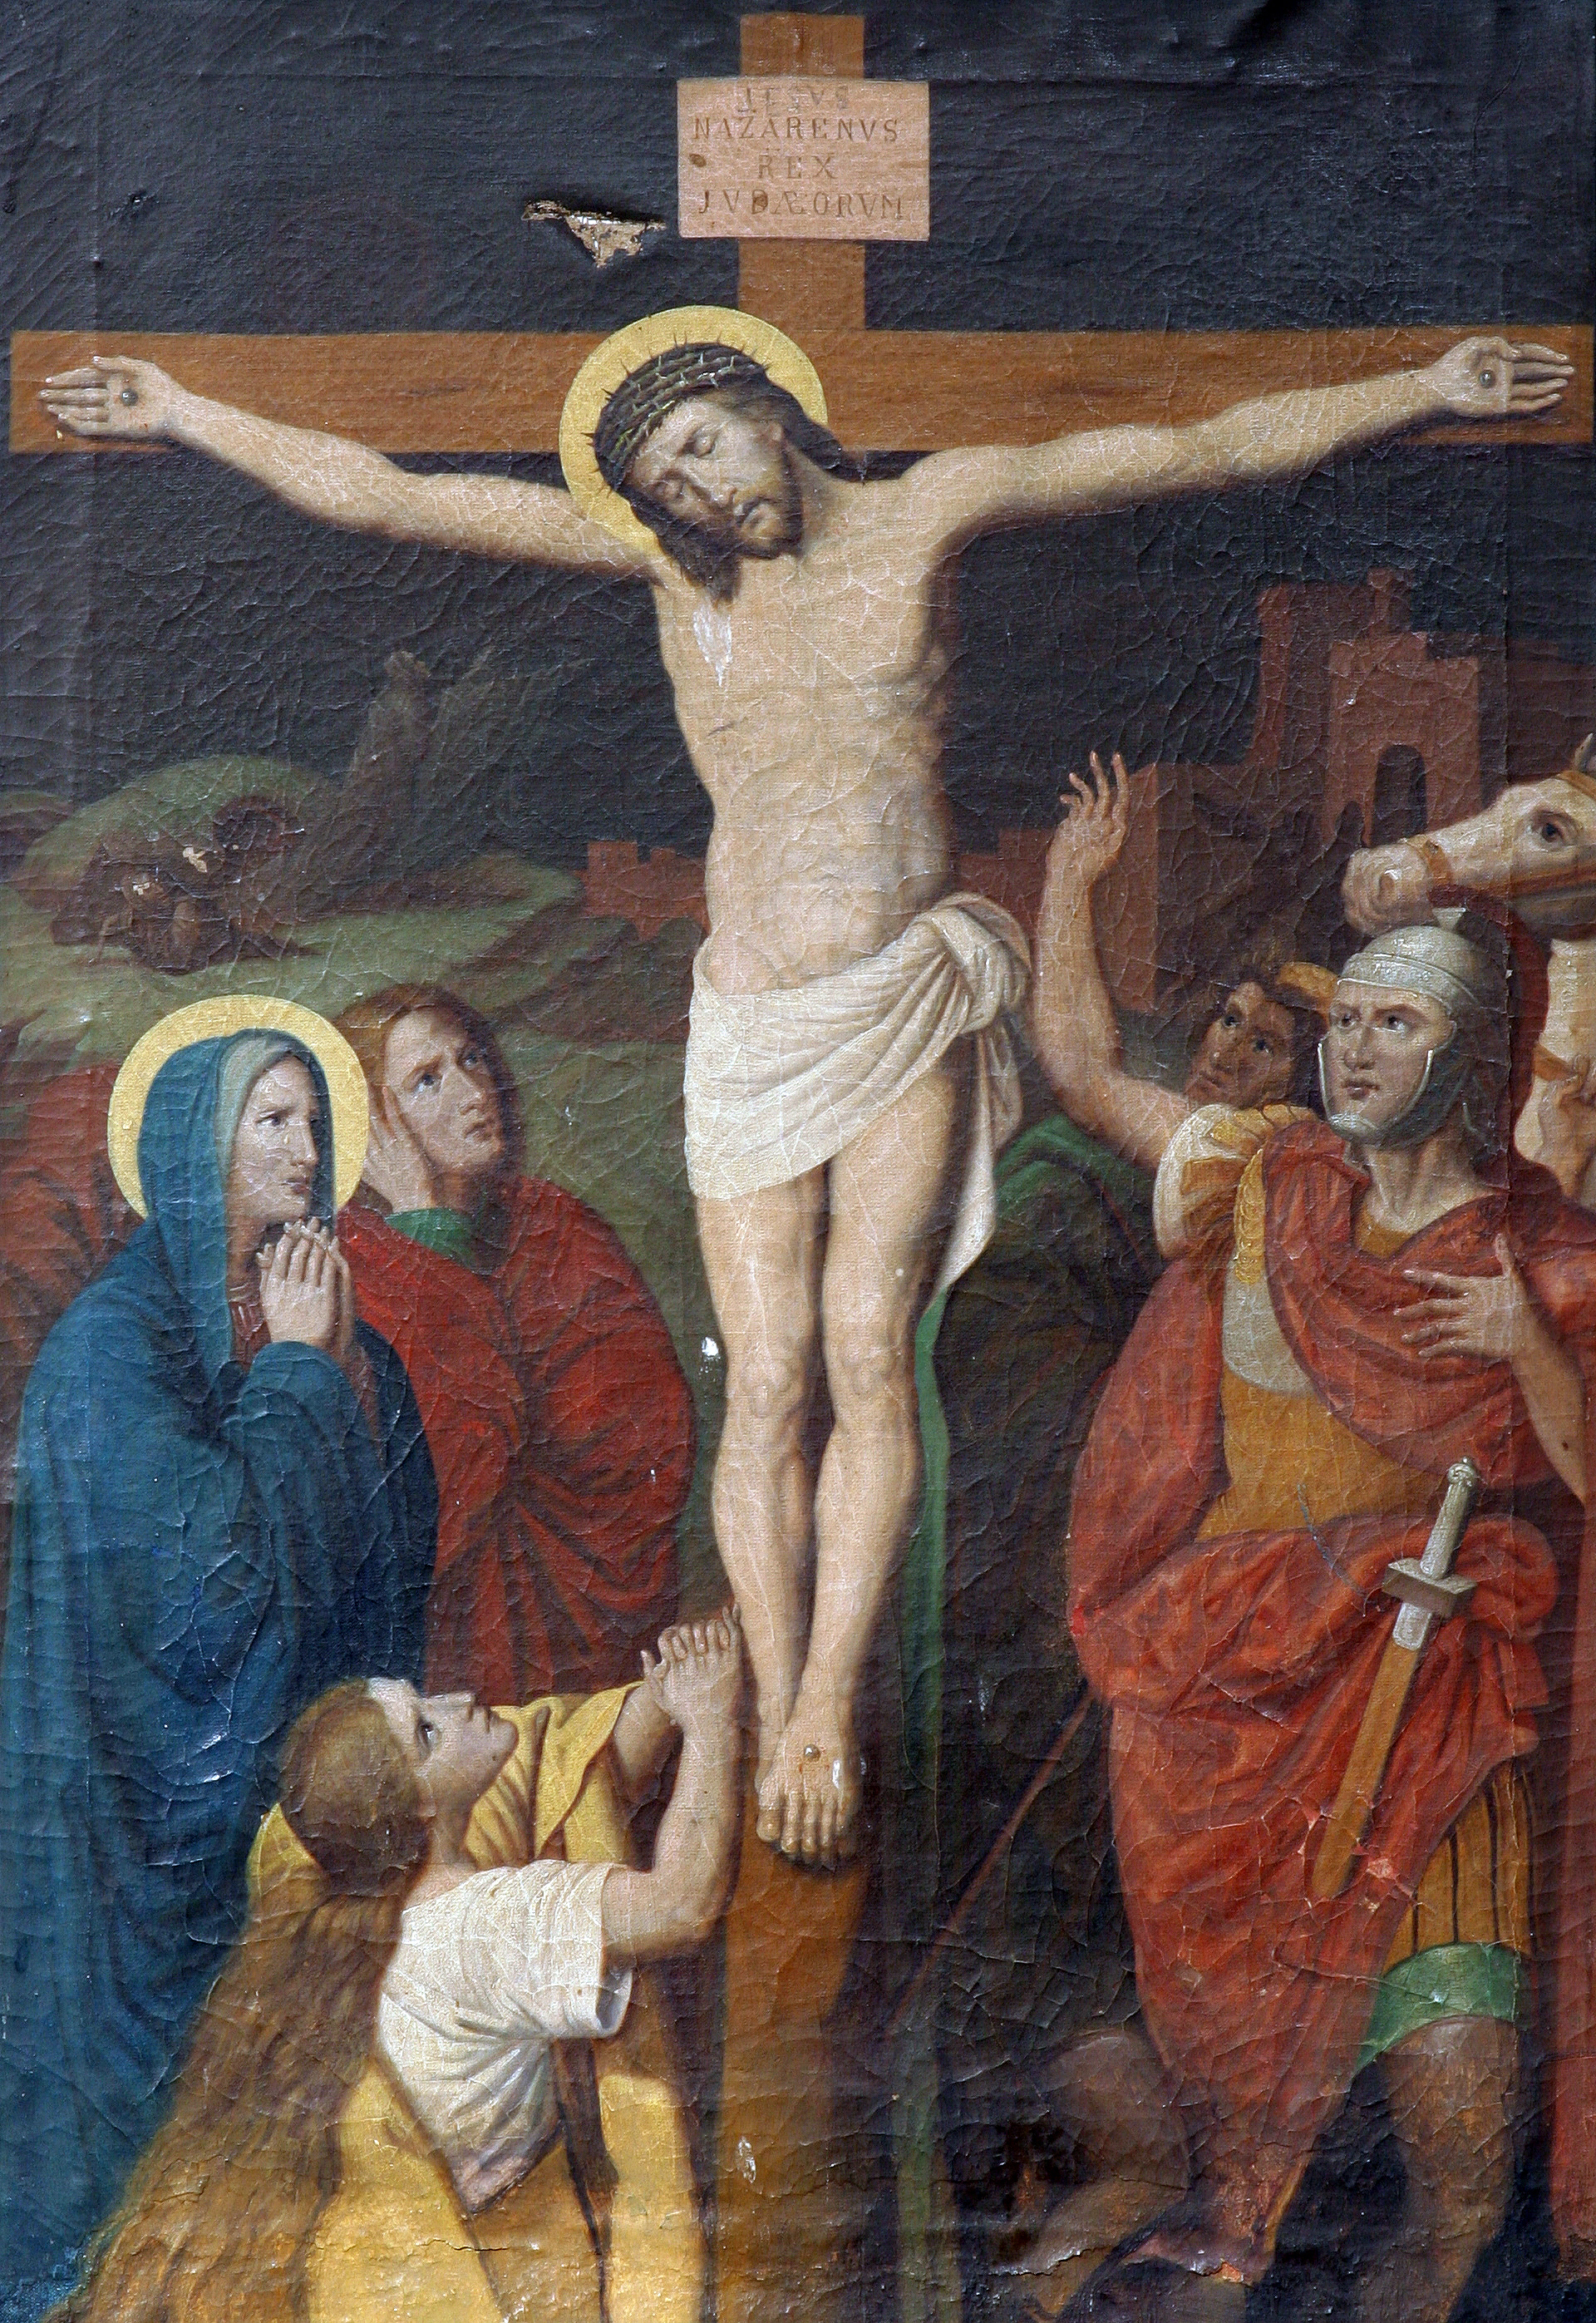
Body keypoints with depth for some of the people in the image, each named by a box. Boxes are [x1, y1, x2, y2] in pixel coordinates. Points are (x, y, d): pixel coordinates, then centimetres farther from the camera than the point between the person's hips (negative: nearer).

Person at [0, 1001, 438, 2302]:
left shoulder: (333, 1332, 8)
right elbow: (206, 1541, -22)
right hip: (159, 1779, -6)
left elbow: (396, 1535, 6)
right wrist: (295, 1365, -14)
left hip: (299, 1752, 6)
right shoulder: (114, 1339, -12)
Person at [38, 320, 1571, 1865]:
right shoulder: (662, 559, 9)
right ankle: (778, 1719, 0)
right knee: (767, 1387, -5)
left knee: (866, 1357, -12)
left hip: (907, 1003, -1)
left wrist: (1426, 389, 7)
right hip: (749, 1030, 2)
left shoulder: (926, 511, 5)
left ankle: (826, 1715, -11)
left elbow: (1217, 450, 8)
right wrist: (179, 414, 12)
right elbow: (380, 498, 11)